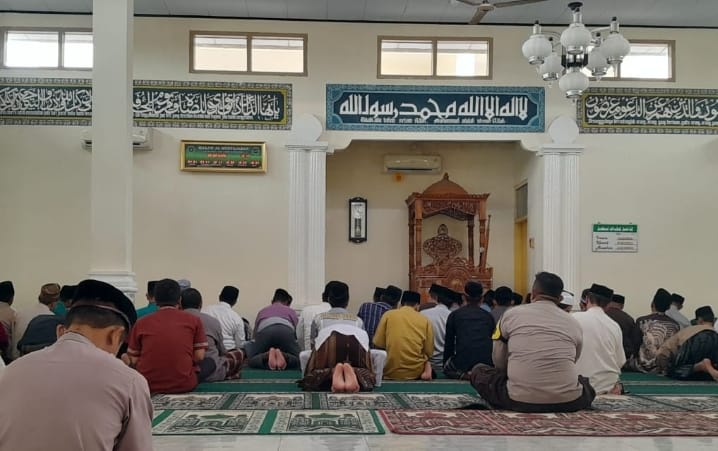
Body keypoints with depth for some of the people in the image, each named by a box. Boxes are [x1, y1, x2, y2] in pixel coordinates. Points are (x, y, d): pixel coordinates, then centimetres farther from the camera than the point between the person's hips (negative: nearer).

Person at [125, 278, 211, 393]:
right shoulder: (194, 320, -1)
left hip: (147, 385, -1)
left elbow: (133, 361, 5)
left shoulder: (141, 322, 1)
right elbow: (199, 357, 0)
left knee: (125, 359, 27)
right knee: (209, 363, 26)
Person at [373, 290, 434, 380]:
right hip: (416, 373, 1)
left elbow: (378, 344, 1)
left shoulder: (388, 315, -1)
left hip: (390, 372, -1)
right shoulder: (425, 320, 1)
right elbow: (429, 352, 1)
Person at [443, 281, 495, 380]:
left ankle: (463, 374, -4)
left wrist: (445, 364, 28)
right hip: (486, 363, 3)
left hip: (462, 363, -3)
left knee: (447, 367, 27)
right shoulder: (488, 316, 14)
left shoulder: (454, 315, 9)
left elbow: (448, 343, 15)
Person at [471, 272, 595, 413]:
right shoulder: (574, 323, 7)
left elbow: (499, 362, 12)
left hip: (519, 400, -2)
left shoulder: (511, 315, 3)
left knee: (478, 371, 20)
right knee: (586, 385, 35)